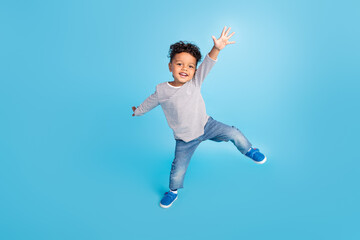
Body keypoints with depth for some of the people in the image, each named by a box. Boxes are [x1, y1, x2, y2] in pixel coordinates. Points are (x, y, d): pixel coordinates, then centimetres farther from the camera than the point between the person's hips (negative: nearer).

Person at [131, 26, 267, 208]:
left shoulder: (195, 82, -13)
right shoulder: (162, 91, -15)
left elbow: (206, 65, -31)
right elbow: (150, 103, 6)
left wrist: (216, 48, -50)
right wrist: (138, 111, 24)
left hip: (206, 125, 2)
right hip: (185, 139, -1)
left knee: (234, 133, -8)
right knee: (178, 170, 6)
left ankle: (249, 150, 26)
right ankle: (173, 191, 40)